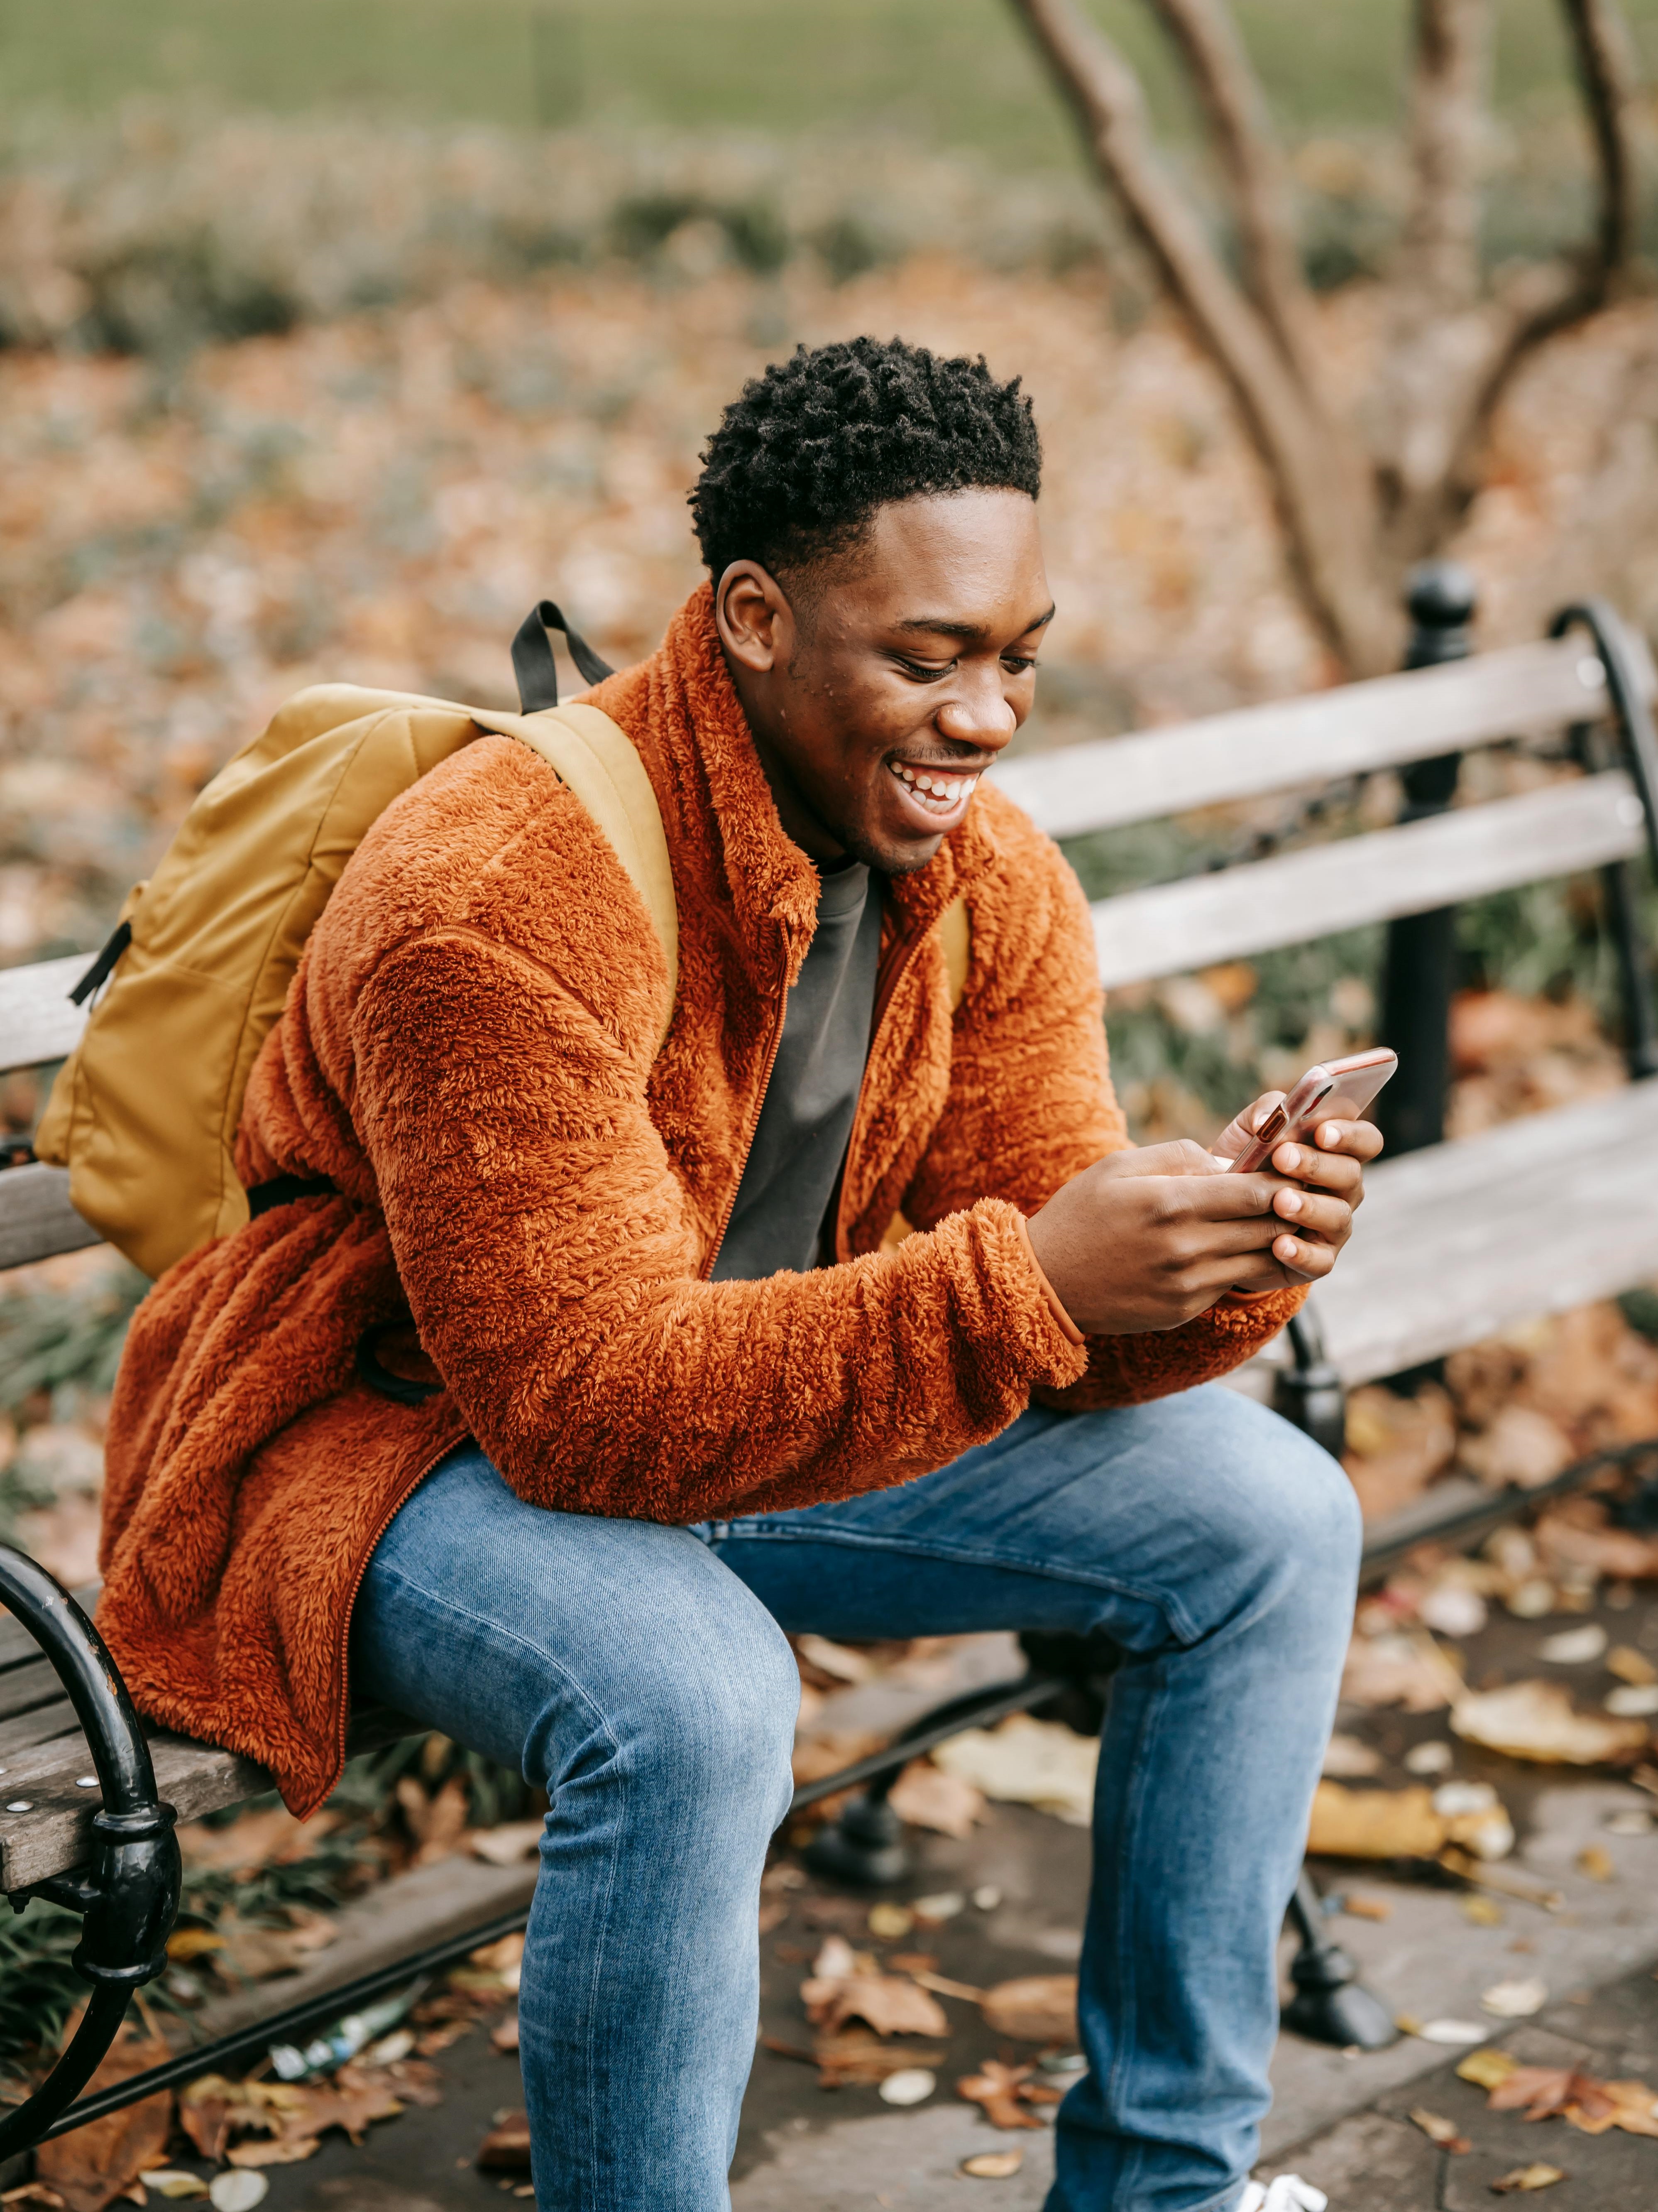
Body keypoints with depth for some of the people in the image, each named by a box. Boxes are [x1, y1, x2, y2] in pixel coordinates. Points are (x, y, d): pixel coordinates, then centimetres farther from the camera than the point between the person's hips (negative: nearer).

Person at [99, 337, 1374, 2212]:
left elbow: (1061, 1310, -5)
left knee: (1269, 1517, -3)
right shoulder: (497, 902, -30)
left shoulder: (988, 879, -6)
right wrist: (1023, 1282, -41)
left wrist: (1227, 1254, -29)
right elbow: (589, 1402, -34)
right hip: (391, 1445, -7)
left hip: (761, 1408, 8)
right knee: (687, 1702, -39)